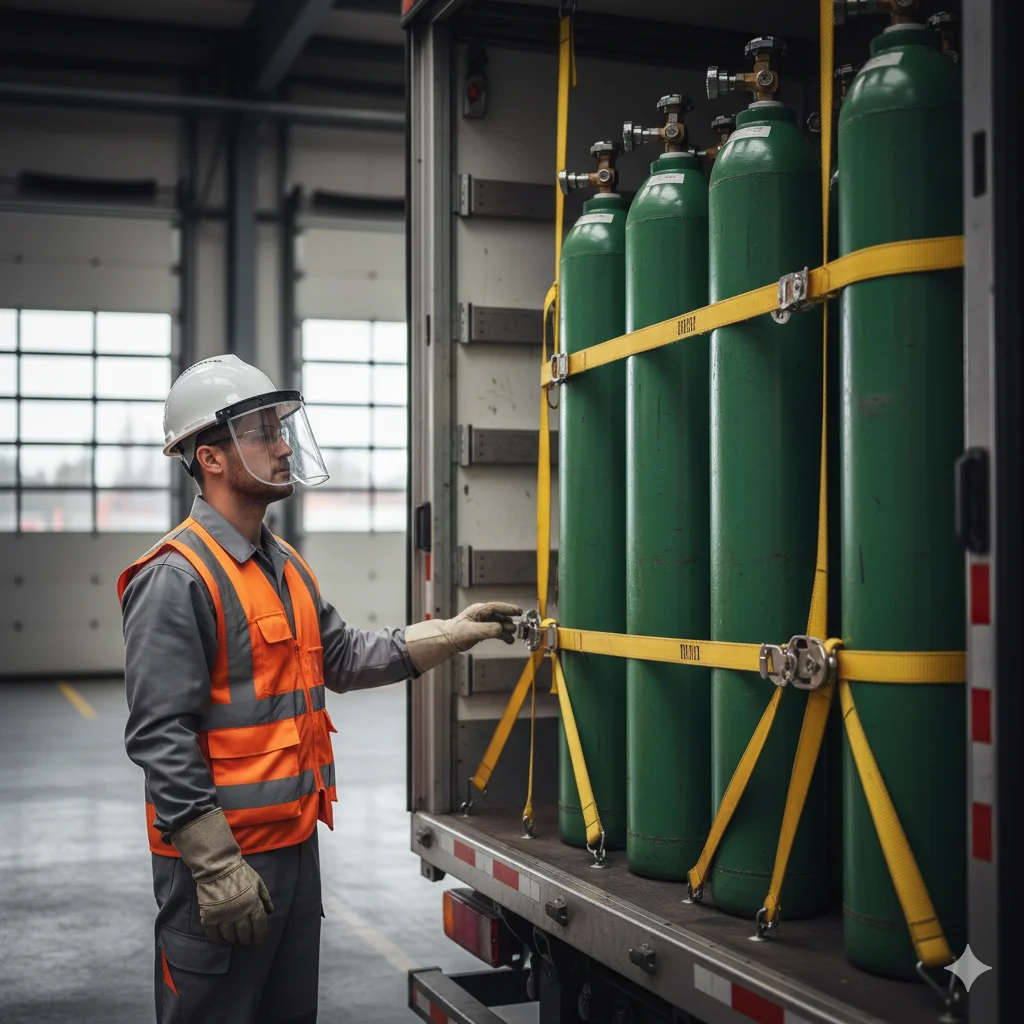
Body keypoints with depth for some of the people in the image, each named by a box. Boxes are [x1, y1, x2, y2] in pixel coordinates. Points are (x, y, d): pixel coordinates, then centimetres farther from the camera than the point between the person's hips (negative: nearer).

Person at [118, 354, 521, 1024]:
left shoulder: (285, 565, 12)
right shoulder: (176, 579, -18)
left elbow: (341, 658, 20)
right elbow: (160, 736, -21)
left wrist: (452, 635, 13)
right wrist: (216, 866, -23)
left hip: (294, 842, 9)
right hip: (221, 858, -9)